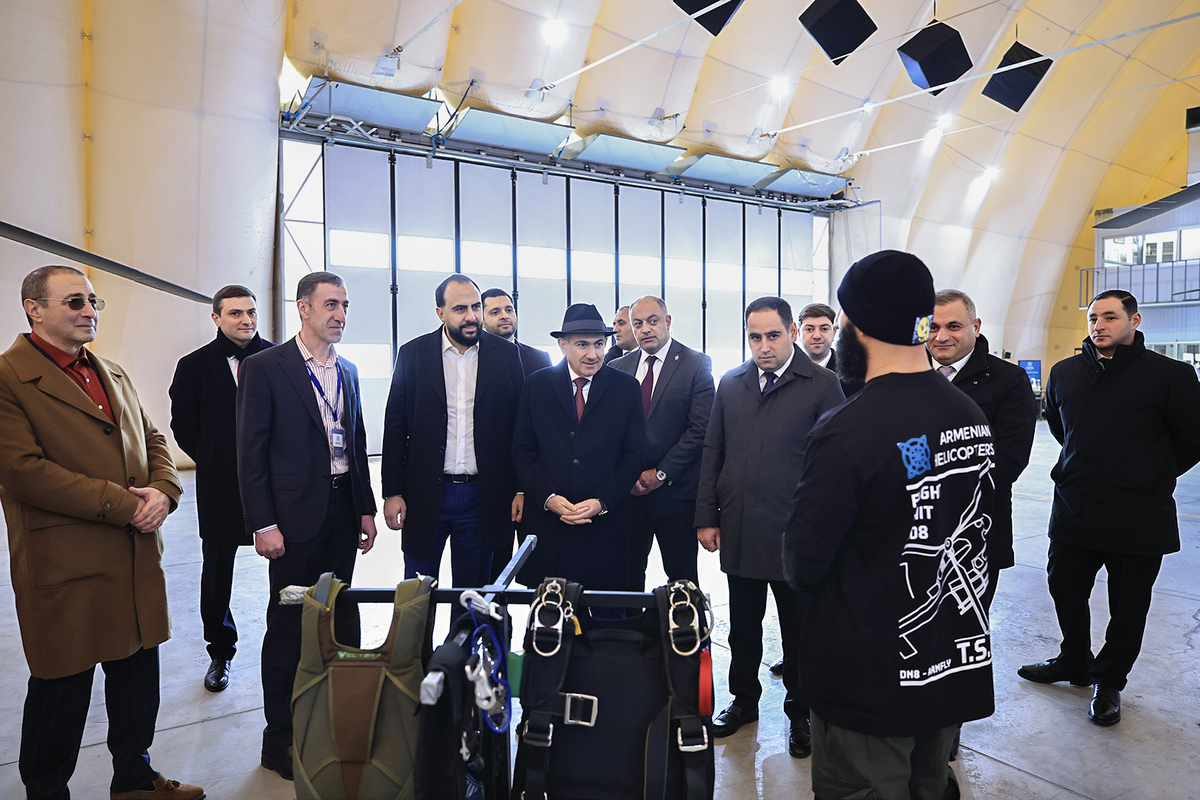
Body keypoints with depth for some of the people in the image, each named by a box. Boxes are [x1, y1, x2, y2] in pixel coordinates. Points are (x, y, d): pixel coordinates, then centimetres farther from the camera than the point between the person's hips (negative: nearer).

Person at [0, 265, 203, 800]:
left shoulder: (113, 374, 15)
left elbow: (152, 440, 16)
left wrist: (162, 490, -5)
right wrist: (123, 503, -19)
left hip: (137, 559, 7)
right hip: (64, 568, -7)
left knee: (138, 675, 18)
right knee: (62, 692, 9)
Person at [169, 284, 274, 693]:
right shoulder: (194, 366, 3)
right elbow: (184, 427, 9)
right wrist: (215, 462, 4)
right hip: (220, 488, 1)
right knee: (216, 574, 12)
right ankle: (220, 652, 30)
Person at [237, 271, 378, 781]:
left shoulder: (347, 371, 12)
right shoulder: (264, 367, -6)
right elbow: (251, 452, -8)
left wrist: (366, 509, 13)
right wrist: (263, 524, -13)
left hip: (343, 509, 6)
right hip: (296, 514, -5)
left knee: (339, 618, 12)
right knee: (289, 625, 5)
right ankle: (280, 739, 20)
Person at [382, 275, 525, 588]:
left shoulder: (506, 354, 1)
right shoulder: (413, 354, 1)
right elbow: (395, 427, 2)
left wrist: (522, 490, -1)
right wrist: (392, 492, -2)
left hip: (481, 498, 0)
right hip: (425, 495, 0)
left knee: (473, 592, 13)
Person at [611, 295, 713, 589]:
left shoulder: (696, 364, -2)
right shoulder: (617, 368, 10)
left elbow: (700, 429, -8)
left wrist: (661, 474, -11)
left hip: (675, 489, -3)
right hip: (627, 489, 3)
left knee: (681, 575, 5)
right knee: (627, 573, 9)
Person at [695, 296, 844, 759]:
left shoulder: (822, 386, -6)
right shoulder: (731, 384, 7)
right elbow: (712, 453, 9)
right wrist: (707, 517, 5)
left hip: (794, 534, -3)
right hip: (738, 532, 4)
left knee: (798, 630, 13)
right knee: (742, 626, 18)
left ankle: (800, 712, 33)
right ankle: (744, 700, 38)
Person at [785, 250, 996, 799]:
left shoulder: (845, 434, -26)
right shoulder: (973, 417, -2)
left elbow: (803, 566, -20)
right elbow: (974, 529, 9)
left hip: (871, 681, -7)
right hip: (961, 668, 7)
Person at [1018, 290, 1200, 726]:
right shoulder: (1064, 372, 4)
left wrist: (1153, 478, 3)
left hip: (1138, 521, -4)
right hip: (1073, 511, 4)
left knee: (1127, 611, 10)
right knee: (1065, 591, 17)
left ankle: (1109, 682, 32)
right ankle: (1074, 662, 40)